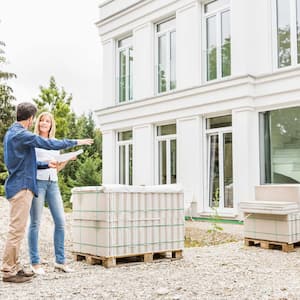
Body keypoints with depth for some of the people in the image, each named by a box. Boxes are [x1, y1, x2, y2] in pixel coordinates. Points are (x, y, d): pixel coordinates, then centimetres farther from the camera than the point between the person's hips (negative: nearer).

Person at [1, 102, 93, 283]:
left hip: (18, 186, 10)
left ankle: (15, 267, 20)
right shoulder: (21, 134, -15)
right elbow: (50, 144, -18)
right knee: (17, 229, -5)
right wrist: (76, 142, -8)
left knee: (17, 229, 14)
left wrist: (46, 165, 18)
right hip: (21, 187, -10)